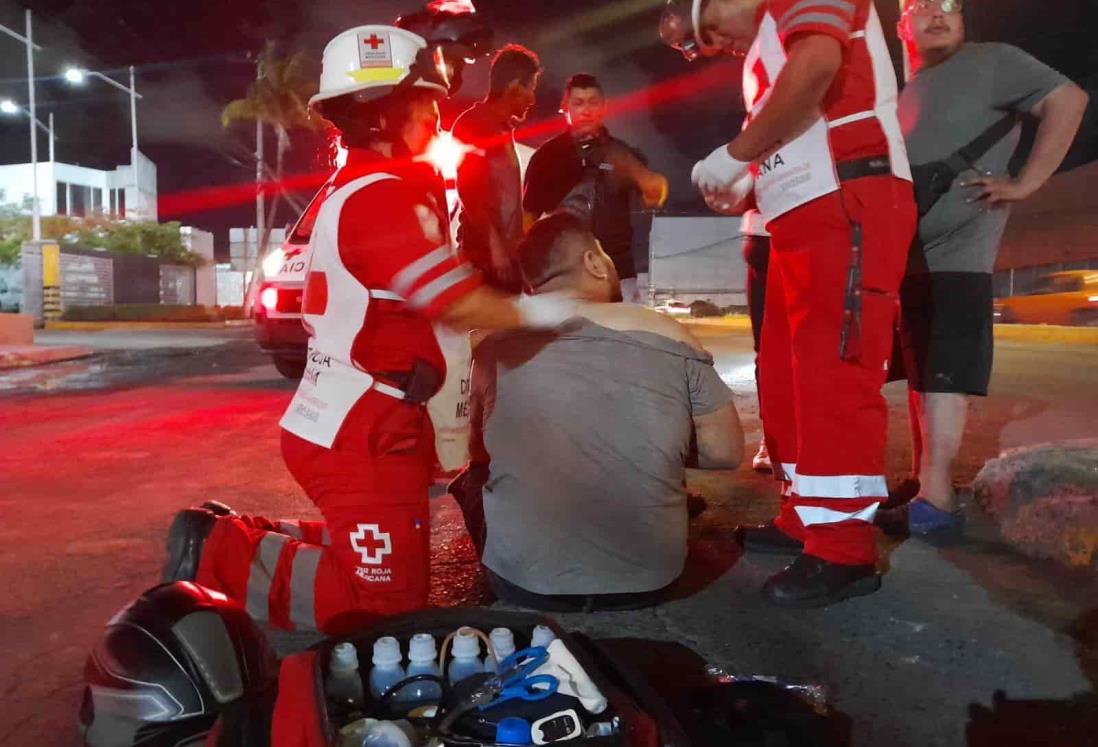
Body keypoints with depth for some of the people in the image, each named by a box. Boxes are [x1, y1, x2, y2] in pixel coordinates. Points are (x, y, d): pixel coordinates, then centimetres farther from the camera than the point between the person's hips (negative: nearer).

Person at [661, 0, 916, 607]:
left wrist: (734, 154, -13)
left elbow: (817, 64, -21)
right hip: (805, 217, 10)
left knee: (832, 375, -12)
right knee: (788, 377, 10)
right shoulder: (763, 49, 28)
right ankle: (806, 519, 20)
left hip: (850, 206, -10)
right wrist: (746, 191, 12)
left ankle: (843, 550, -5)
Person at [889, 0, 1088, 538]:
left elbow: (1068, 99, -5)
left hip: (953, 254, -7)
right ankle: (922, 482, 18)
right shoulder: (900, 92, 22)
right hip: (904, 257, 7)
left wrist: (1026, 183, -12)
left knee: (941, 374, -14)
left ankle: (935, 498, -16)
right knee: (920, 373, 10)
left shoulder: (990, 62, 3)